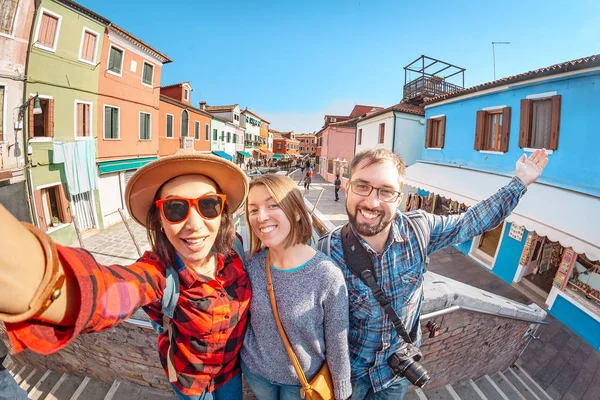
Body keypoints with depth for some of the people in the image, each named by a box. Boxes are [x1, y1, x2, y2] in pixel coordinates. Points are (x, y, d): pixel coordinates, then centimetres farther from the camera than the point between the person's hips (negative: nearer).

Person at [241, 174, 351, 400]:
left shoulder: (327, 276, -28)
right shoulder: (252, 263, -17)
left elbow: (338, 345, -15)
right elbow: (243, 317, 0)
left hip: (303, 380, -3)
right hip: (254, 370, 3)